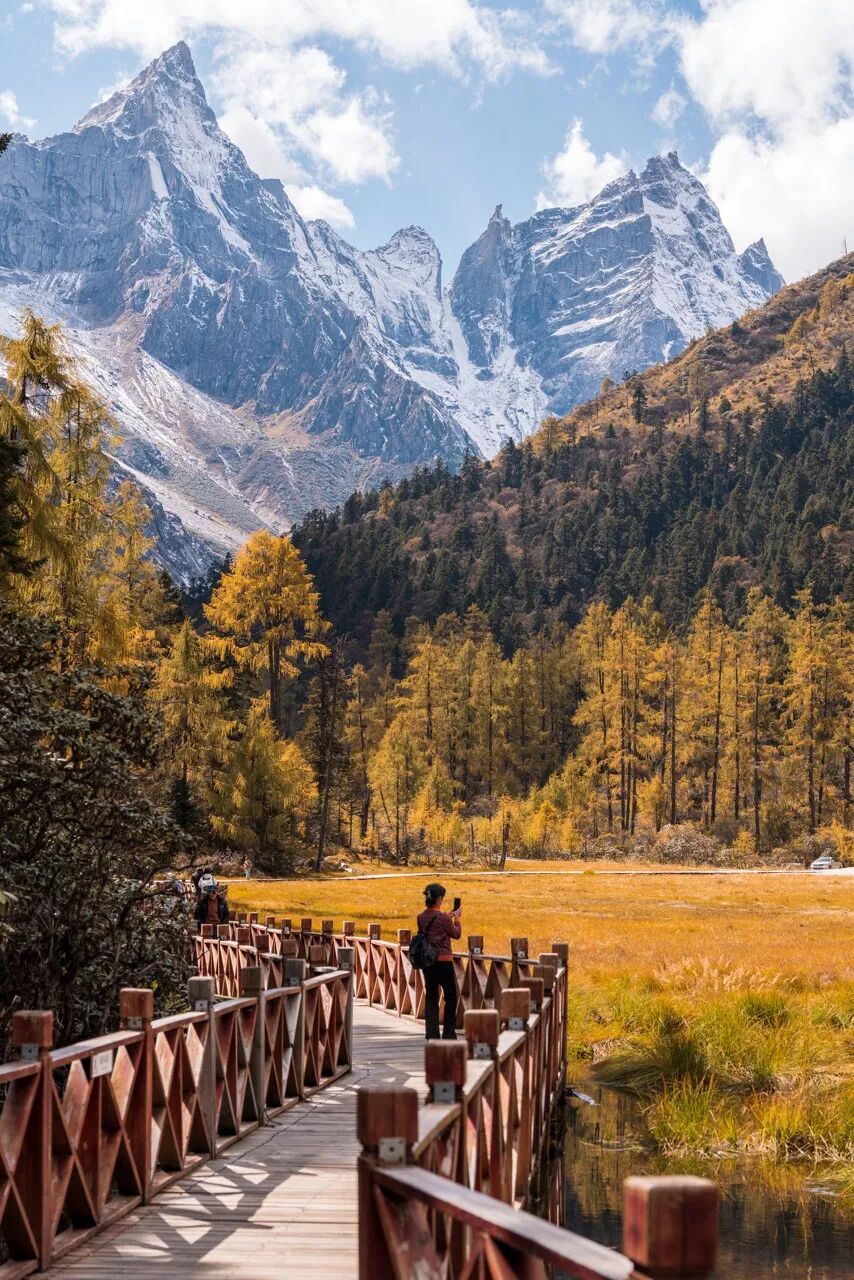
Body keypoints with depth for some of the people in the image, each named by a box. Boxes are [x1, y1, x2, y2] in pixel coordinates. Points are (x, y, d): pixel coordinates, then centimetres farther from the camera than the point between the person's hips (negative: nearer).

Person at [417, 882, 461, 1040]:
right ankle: (448, 1034, 8)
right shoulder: (443, 918, -16)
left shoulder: (422, 918, 1)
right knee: (451, 997, 8)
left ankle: (432, 1034, 7)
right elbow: (456, 934, 1)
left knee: (431, 997, 10)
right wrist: (456, 919, 16)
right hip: (443, 961, -6)